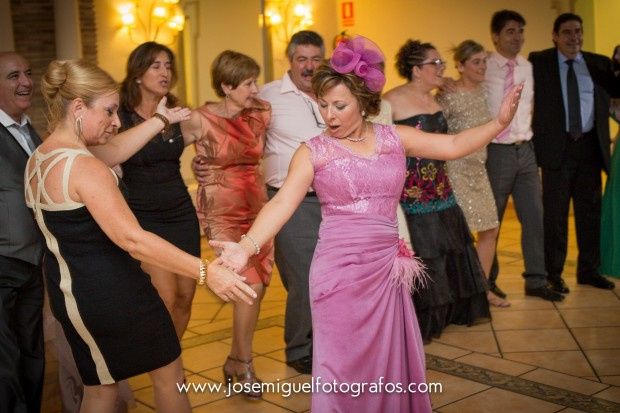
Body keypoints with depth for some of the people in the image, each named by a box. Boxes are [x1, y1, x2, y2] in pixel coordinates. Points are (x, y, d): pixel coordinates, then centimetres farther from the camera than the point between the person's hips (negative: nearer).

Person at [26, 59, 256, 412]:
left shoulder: (38, 159, 5)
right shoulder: (82, 166, -24)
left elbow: (114, 150, 17)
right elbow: (131, 239, -31)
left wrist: (161, 119, 28)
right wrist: (206, 272, -33)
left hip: (67, 289, 9)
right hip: (111, 291, -9)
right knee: (169, 373, 11)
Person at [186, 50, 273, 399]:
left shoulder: (260, 115, 3)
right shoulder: (200, 120, -10)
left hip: (257, 210, 5)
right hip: (222, 213, -5)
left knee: (258, 287, 5)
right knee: (251, 286, -14)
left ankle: (238, 361, 24)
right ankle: (243, 363, 7)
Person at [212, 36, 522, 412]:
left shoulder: (394, 138, 6)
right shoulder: (313, 152, -3)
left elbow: (453, 146, 5)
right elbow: (283, 202, -14)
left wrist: (500, 122, -6)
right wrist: (248, 246, -29)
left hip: (386, 268, 3)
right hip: (340, 269, -3)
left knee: (388, 361, 12)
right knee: (344, 366, 4)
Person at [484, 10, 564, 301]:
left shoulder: (528, 68, 7)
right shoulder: (484, 68, -9)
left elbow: (530, 106, 16)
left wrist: (528, 138, 8)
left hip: (525, 150, 5)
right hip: (496, 151, -5)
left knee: (534, 217, 6)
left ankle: (536, 280, 15)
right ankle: (487, 280, 21)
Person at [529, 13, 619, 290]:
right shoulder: (538, 62, 0)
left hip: (590, 146, 4)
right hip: (557, 146, -3)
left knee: (590, 210, 10)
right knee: (555, 212, 2)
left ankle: (589, 270, 22)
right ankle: (553, 272, 14)